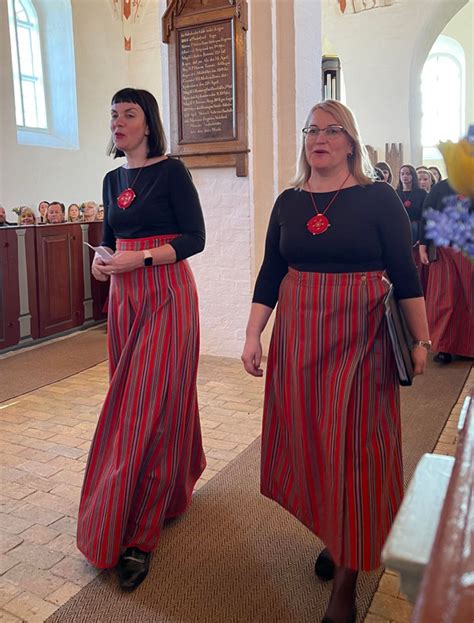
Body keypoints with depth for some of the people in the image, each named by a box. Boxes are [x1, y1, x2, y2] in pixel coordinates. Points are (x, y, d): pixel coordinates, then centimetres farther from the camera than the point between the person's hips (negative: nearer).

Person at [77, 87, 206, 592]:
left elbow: (194, 238, -9)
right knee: (132, 397, 10)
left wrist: (140, 258, -20)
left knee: (150, 406, -7)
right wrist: (101, 258, -2)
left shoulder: (171, 171, -5)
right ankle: (171, 487, 33)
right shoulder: (113, 180, 15)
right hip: (123, 298, 7)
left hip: (165, 296, -7)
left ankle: (138, 535, 1)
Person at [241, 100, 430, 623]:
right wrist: (253, 335, 3)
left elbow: (405, 273, -3)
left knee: (350, 443, 0)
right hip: (298, 336, 4)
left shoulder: (378, 198, -3)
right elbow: (270, 272, 8)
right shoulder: (289, 202, 7)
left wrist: (421, 339, -4)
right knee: (308, 438, 9)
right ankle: (332, 535, 33)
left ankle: (346, 580, 13)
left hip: (359, 338, -4)